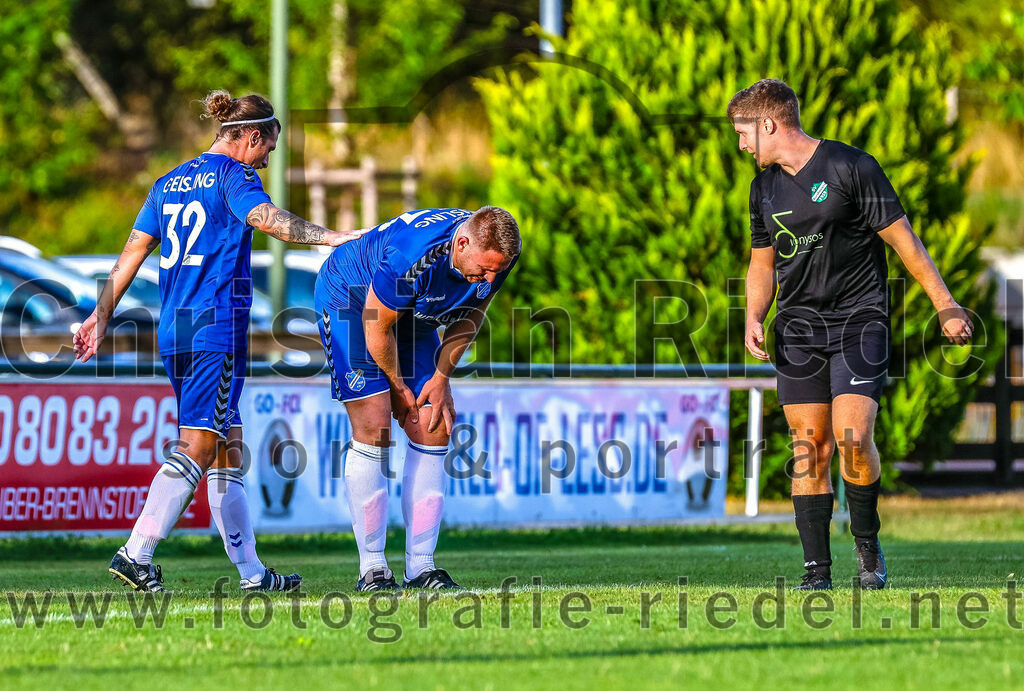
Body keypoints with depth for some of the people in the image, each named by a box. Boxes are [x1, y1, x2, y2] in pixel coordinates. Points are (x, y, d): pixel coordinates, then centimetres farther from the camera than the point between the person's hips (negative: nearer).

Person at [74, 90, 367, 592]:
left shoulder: (169, 183, 19)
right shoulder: (233, 175, -3)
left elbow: (130, 255, 19)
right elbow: (265, 217, -23)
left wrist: (101, 316, 22)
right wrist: (332, 237, -30)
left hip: (173, 333, 8)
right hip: (217, 329, -8)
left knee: (227, 449, 11)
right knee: (197, 446, -10)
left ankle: (251, 572, 11)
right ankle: (136, 555, -20)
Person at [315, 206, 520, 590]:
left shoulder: (497, 255, -20)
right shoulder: (411, 254, -40)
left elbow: (471, 315, 0)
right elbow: (377, 327, -25)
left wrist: (441, 378, -5)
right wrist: (399, 388, -12)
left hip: (413, 316, 6)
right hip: (349, 301, -6)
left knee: (433, 430, -4)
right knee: (373, 427, -17)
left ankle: (420, 567, -1)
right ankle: (372, 569, -12)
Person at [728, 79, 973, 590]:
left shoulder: (850, 167, -8)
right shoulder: (765, 187, 11)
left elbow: (903, 240, -6)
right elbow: (762, 263, 22)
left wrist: (945, 306, -7)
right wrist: (753, 318, 4)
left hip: (859, 318, -5)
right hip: (799, 327, 5)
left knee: (852, 436, -18)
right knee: (809, 445, -1)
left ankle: (867, 544, 3)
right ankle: (816, 568, 2)